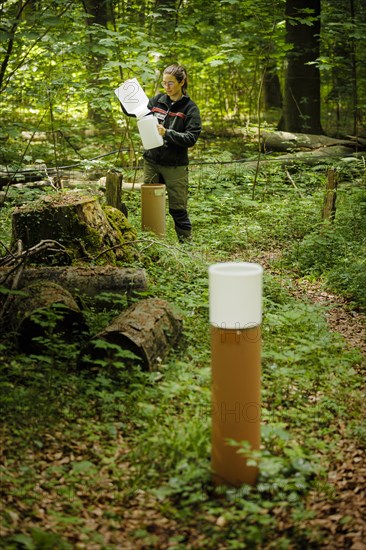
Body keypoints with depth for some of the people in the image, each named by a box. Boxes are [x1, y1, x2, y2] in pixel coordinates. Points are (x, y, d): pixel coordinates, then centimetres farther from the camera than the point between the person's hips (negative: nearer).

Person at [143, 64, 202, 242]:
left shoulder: (190, 108, -7)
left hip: (175, 165, -5)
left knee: (178, 208, 1)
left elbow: (191, 138, -14)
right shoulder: (157, 101, 5)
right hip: (152, 161, 5)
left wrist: (167, 133, -25)